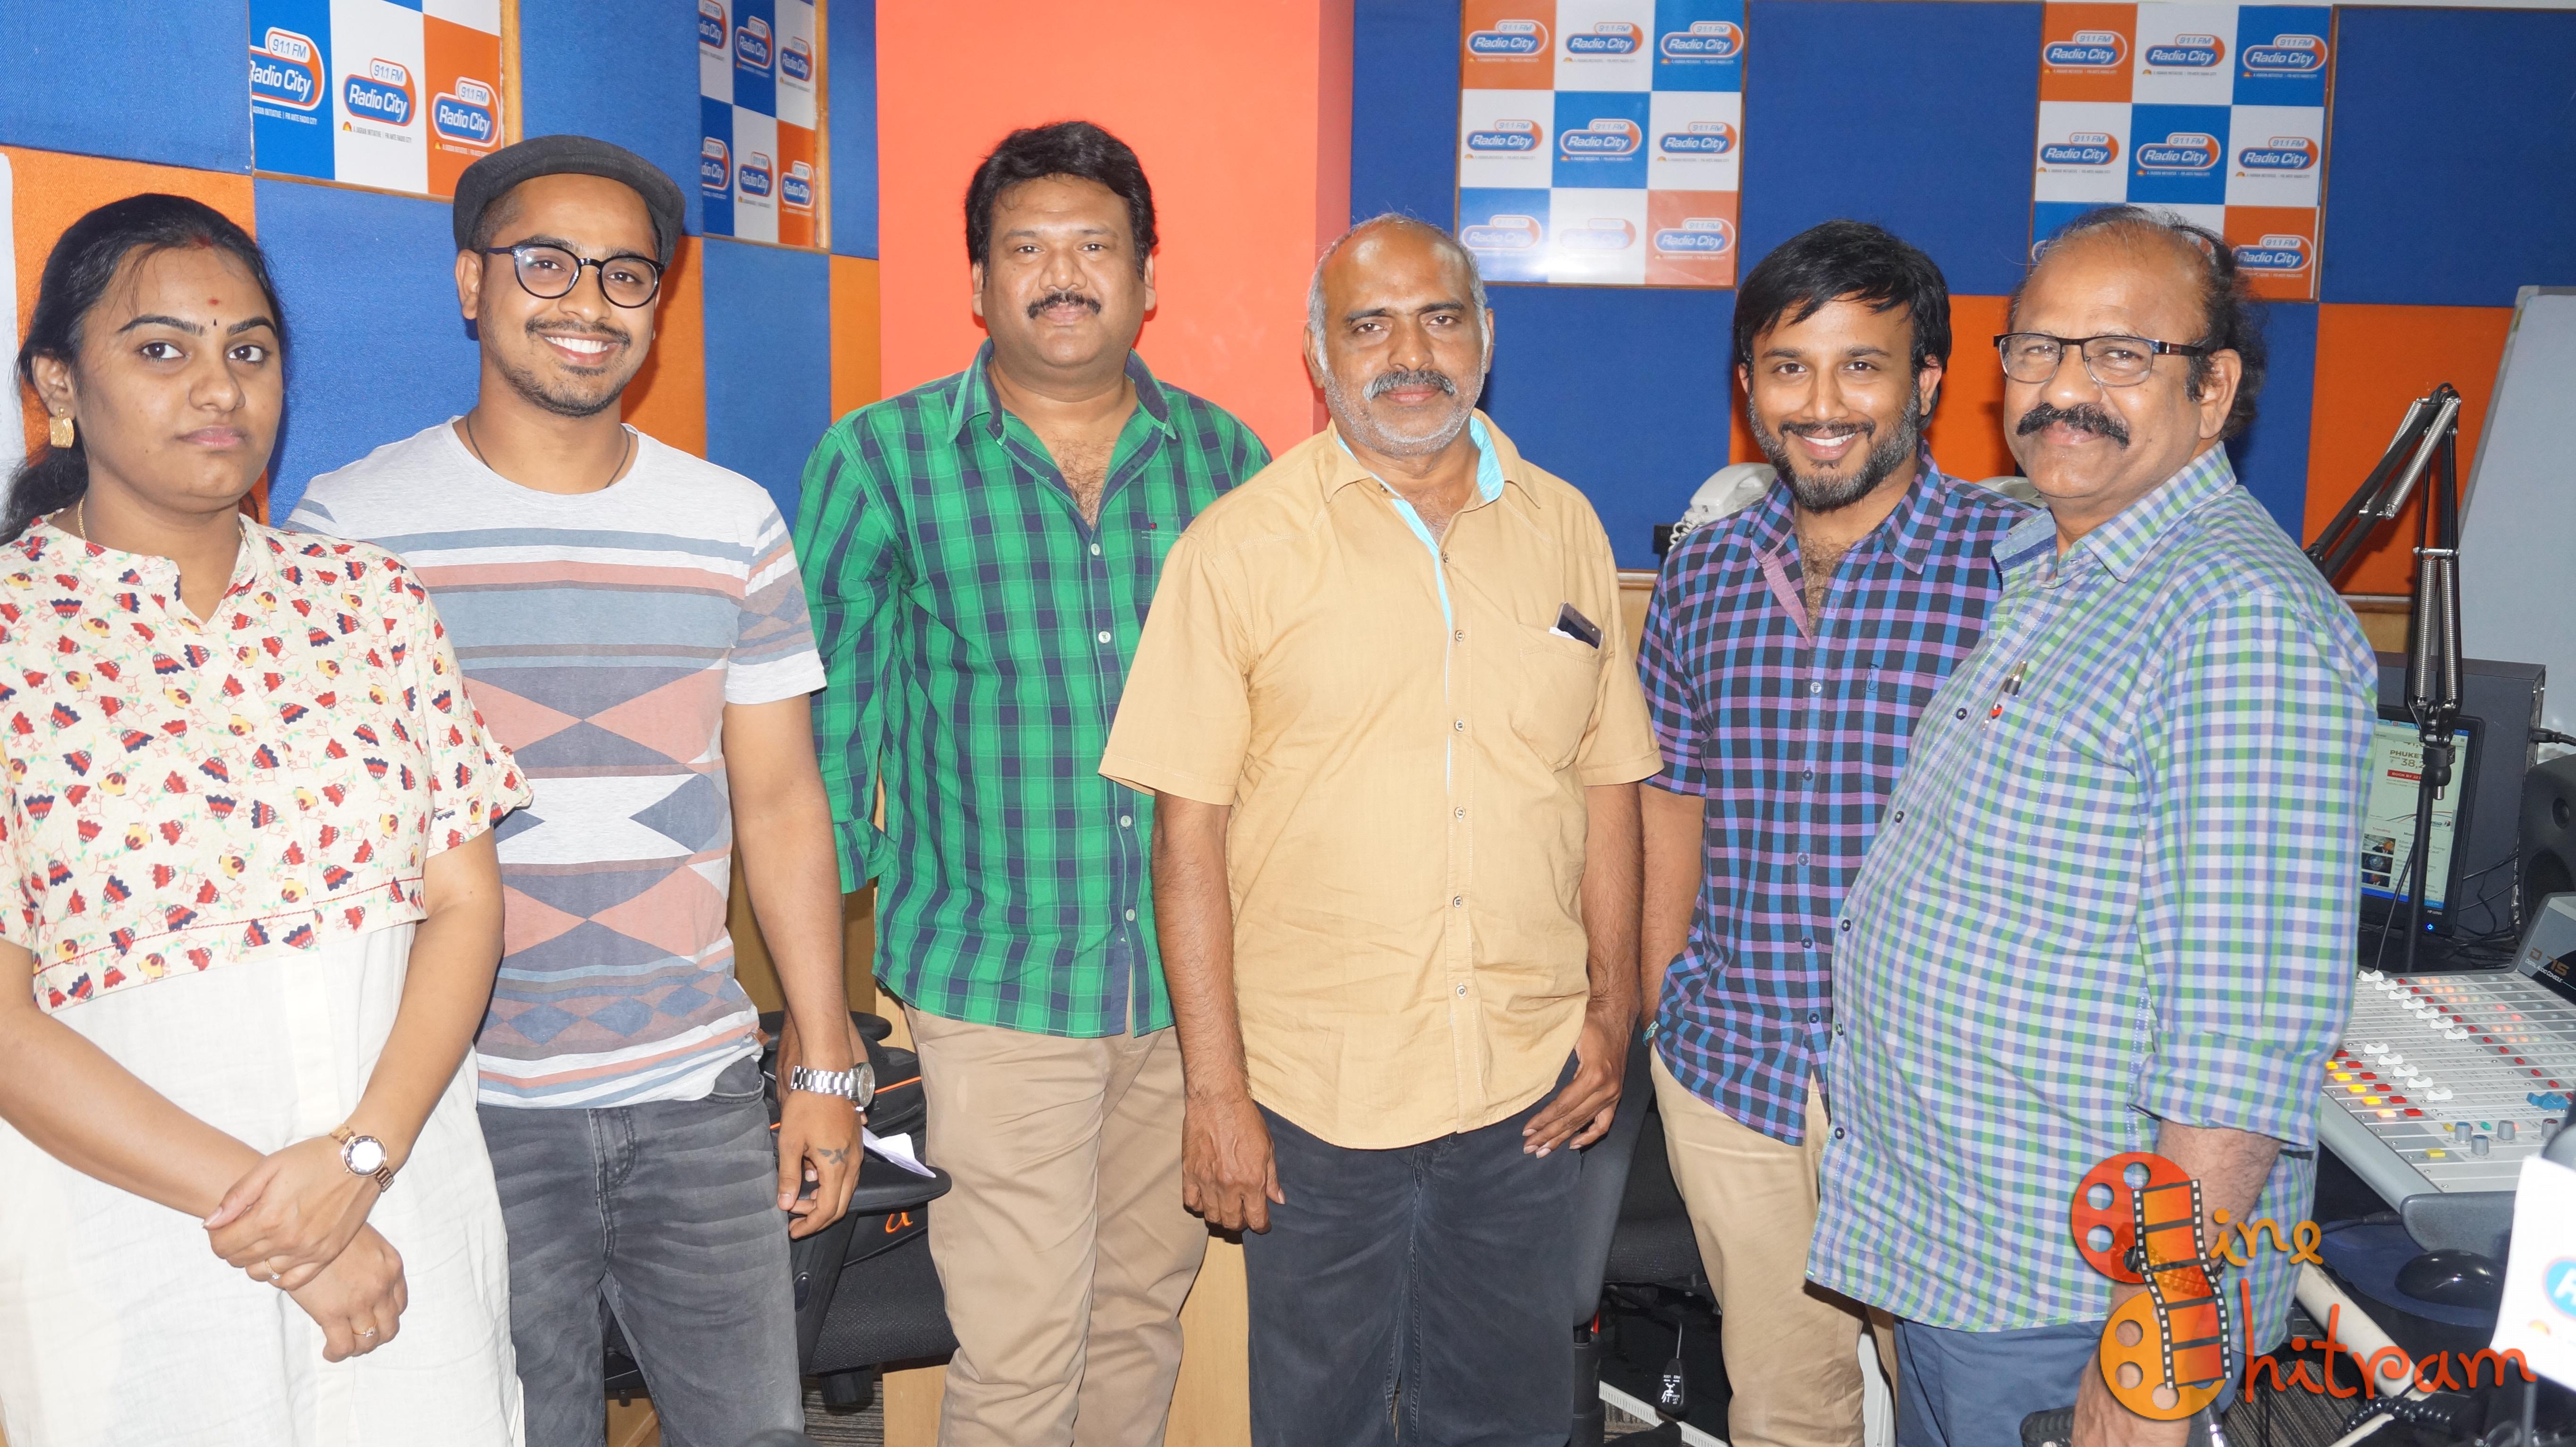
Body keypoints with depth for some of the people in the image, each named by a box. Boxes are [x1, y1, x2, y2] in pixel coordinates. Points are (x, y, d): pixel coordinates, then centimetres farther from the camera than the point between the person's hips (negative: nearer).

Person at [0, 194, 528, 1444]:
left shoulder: (368, 597, 3)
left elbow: (465, 902, 0)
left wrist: (361, 1156, -13)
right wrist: (249, 1208, -14)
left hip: (400, 1188, 3)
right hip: (134, 1229, -2)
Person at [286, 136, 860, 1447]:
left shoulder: (733, 522, 5)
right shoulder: (346, 526, -2)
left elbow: (781, 806, 7)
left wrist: (827, 1065, 6)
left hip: (700, 1096, 3)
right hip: (462, 1102, -2)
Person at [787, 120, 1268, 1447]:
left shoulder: (1224, 457, 5)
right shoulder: (878, 462, -4)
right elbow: (822, 725, 0)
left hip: (1195, 976, 3)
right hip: (995, 981, -3)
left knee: (1146, 1312, 16)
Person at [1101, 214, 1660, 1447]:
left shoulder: (1565, 529, 6)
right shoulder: (1239, 548, -6)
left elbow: (1606, 782, 11)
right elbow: (1189, 832, -8)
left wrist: (1612, 1011, 8)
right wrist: (1215, 1086, -9)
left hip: (1531, 1084, 3)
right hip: (1317, 1093, -3)